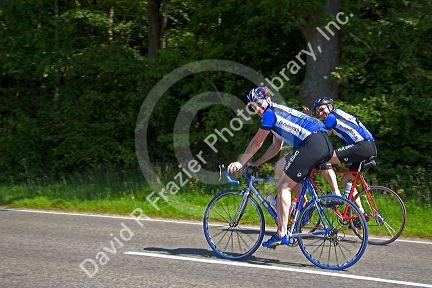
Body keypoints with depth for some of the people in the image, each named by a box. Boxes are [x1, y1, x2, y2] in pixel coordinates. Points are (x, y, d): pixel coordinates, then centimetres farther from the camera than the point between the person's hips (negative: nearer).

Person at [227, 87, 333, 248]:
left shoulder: (270, 114, 1)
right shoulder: (278, 111, 29)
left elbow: (256, 143, 6)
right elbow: (276, 147, 33)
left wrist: (241, 163, 15)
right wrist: (256, 163, 31)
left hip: (312, 143, -9)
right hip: (326, 144, 9)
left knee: (283, 186, -2)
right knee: (280, 168, 21)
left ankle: (282, 234, -5)